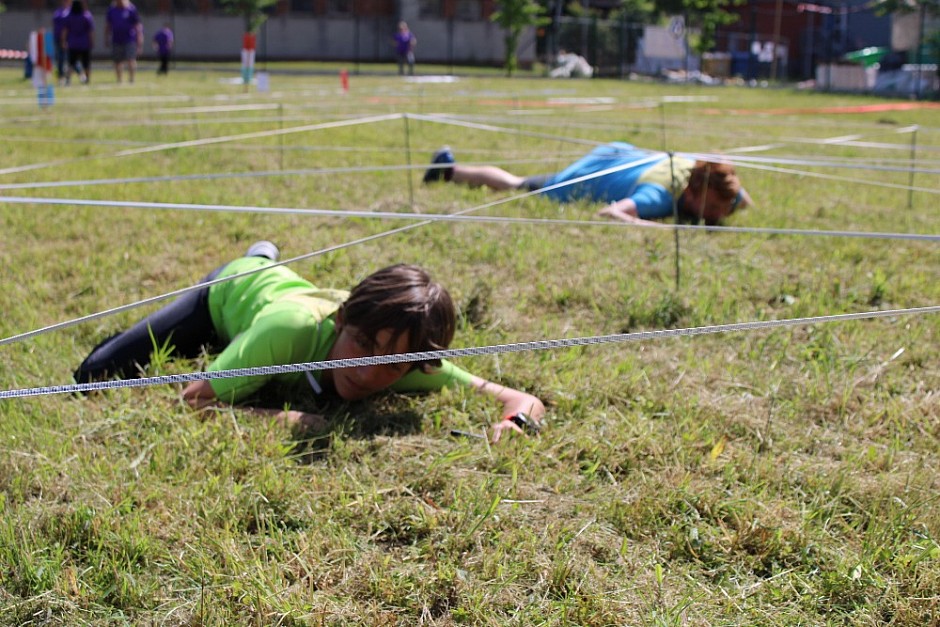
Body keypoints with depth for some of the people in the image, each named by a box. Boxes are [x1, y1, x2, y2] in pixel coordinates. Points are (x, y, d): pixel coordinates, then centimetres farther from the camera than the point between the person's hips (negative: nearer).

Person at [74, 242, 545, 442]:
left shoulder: (415, 369, -41)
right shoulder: (296, 328, -50)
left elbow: (525, 402, -41)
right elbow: (192, 402, -47)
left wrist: (514, 419, -63)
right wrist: (282, 418, -59)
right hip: (232, 289, -3)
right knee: (95, 376, 4)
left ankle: (264, 256, 58)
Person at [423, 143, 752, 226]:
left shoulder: (703, 171, -25)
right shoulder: (661, 195, -44)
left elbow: (746, 202, -4)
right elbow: (608, 214, -60)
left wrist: (721, 211, -22)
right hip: (589, 175, -5)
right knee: (517, 187, 20)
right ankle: (450, 168, 41)